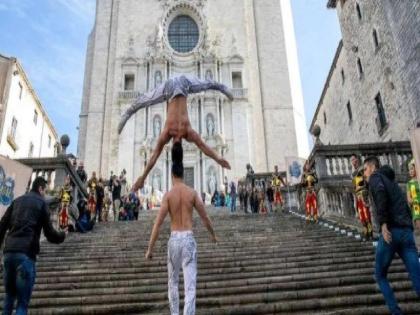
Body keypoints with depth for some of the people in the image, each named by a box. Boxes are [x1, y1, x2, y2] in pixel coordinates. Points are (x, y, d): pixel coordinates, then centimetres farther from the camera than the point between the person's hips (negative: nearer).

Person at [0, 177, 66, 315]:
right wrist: (62, 235, 21)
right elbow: (50, 234, 1)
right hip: (26, 253, -5)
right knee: (23, 302, -2)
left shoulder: (17, 201, 20)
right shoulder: (41, 202, 4)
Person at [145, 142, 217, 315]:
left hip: (174, 239, 0)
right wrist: (213, 235, 25)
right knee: (190, 285, -3)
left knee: (173, 282, 21)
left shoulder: (168, 194, -4)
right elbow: (205, 218, 6)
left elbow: (157, 224, -8)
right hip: (189, 239, 0)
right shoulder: (192, 193, 0)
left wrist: (150, 249, -2)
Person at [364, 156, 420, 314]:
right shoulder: (392, 181, 30)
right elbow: (405, 207, 26)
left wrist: (383, 223, -22)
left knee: (380, 275, 11)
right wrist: (407, 227, 20)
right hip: (407, 232, 7)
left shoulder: (376, 176, 6)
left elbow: (380, 192, -17)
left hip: (392, 231, -6)